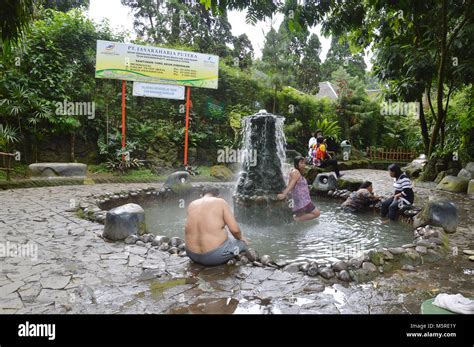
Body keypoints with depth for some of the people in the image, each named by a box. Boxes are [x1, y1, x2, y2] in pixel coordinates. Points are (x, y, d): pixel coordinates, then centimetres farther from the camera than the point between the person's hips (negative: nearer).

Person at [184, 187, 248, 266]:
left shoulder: (191, 205, 6)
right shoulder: (221, 202, -9)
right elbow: (234, 229, -13)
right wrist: (240, 238, 9)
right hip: (216, 255, -5)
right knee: (242, 242, 23)